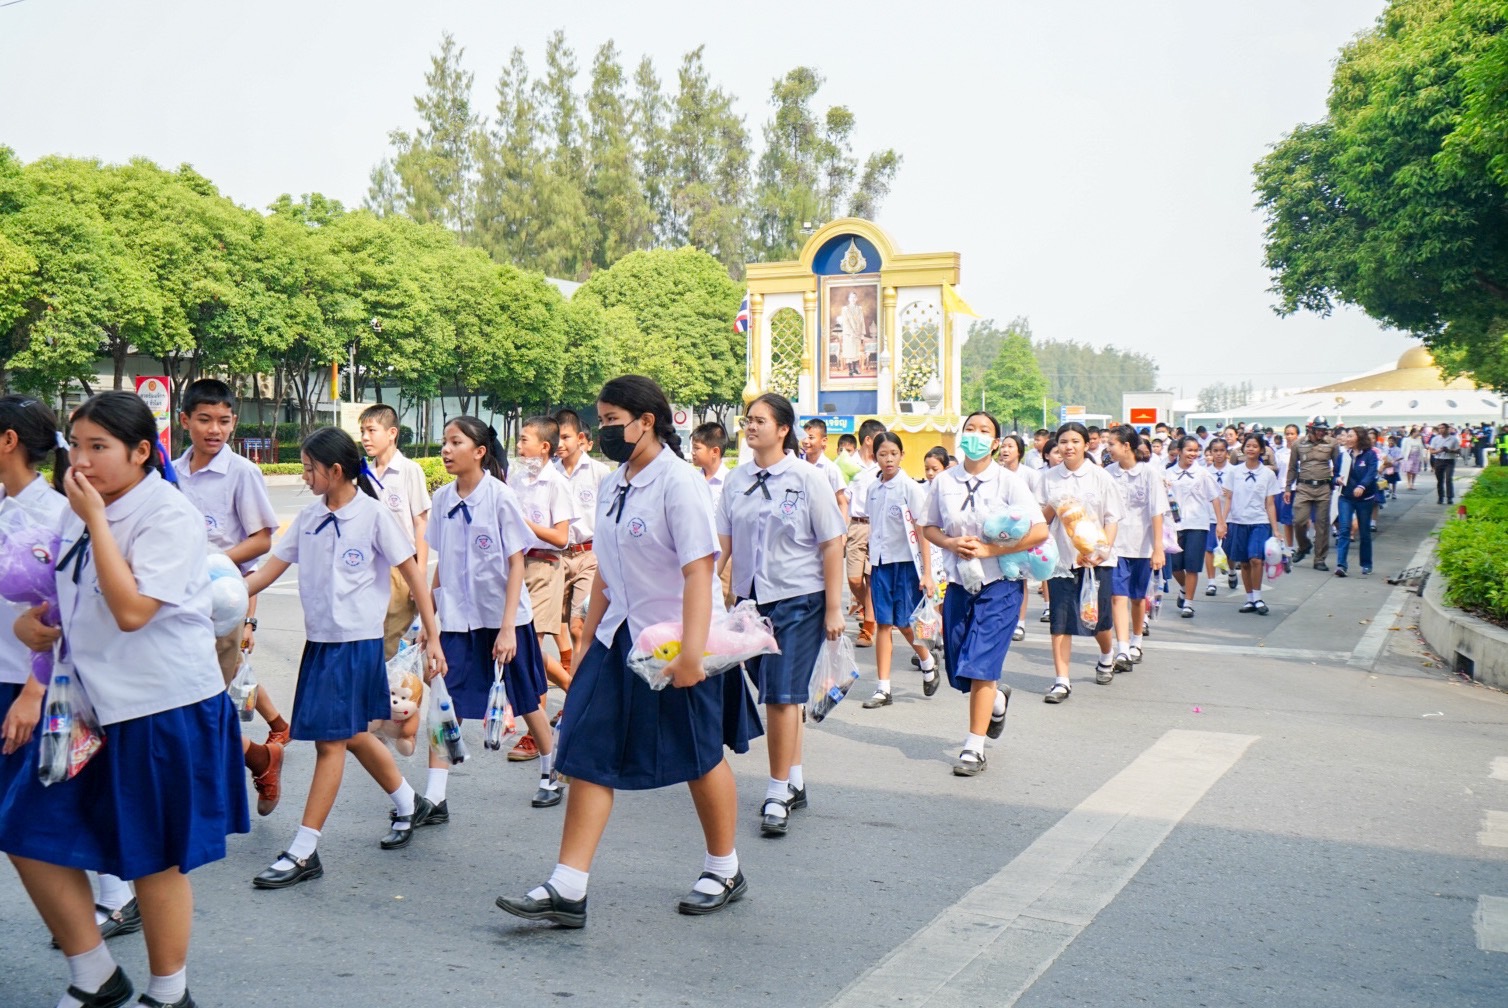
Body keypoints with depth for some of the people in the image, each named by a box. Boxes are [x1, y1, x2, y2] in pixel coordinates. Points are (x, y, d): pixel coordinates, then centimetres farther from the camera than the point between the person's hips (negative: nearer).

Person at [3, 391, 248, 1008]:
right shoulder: (86, 509, 8)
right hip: (92, 703, 8)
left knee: (154, 861, 6)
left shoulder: (170, 516, -16)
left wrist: (96, 520, -22)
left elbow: (131, 610, -27)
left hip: (164, 711, -8)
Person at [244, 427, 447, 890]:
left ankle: (303, 852, 0)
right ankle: (409, 803, 38)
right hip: (320, 639, 7)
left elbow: (413, 574, -7)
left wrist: (432, 637, -9)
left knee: (331, 739, -5)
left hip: (357, 640, -7)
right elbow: (270, 570, 7)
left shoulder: (374, 514, -10)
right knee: (350, 734, 17)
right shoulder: (309, 518, 7)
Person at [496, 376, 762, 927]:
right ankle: (566, 889, 5)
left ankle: (724, 871, 30)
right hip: (620, 642, 7)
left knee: (701, 758, 9)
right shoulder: (611, 486, 9)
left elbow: (699, 571, -22)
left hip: (674, 647, -7)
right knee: (589, 757, 1)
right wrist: (588, 642, 17)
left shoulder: (679, 483, -16)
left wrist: (691, 652, -29)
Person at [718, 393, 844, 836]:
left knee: (783, 695, -7)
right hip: (750, 599, 5)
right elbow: (723, 542, 8)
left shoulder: (808, 479, -6)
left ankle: (778, 793, 2)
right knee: (775, 695, 12)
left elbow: (832, 545, -5)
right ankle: (794, 781, 26)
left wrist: (833, 609, -7)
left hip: (798, 600, -4)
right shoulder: (737, 480, 6)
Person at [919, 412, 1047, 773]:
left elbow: (1039, 531, -12)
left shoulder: (1009, 482, -7)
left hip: (999, 585, -4)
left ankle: (974, 748, 1)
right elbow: (928, 527, 12)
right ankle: (997, 698, 44)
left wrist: (989, 549, -18)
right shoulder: (944, 482, 3)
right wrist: (951, 543, -9)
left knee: (979, 668, -10)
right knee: (960, 674, 10)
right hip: (958, 584, 4)